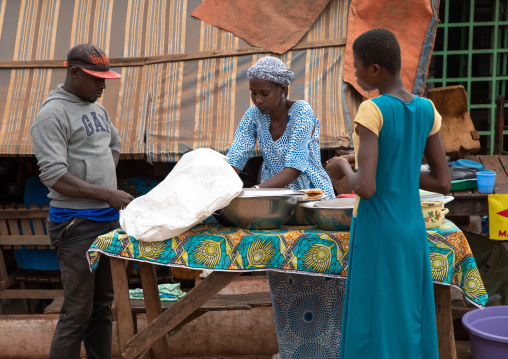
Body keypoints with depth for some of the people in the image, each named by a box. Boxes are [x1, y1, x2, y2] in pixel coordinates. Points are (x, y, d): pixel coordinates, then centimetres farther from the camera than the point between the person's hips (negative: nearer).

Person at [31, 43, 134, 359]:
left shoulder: (98, 108, 12)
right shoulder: (52, 114, -13)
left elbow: (114, 144, 31)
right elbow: (54, 176, -21)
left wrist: (104, 175, 11)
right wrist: (107, 194, -26)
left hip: (108, 219, 8)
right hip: (77, 223, -8)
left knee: (102, 305, 15)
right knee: (78, 312, -5)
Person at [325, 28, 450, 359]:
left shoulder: (372, 111, -18)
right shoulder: (427, 110, 2)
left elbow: (365, 188, -24)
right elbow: (443, 183, 4)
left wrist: (343, 169, -2)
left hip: (375, 235, -7)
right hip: (412, 233, 7)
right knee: (409, 328, 16)